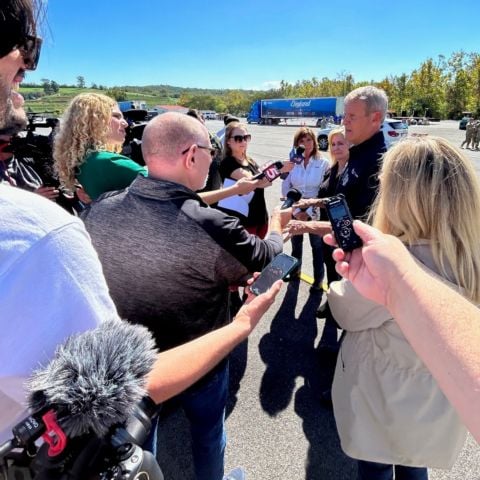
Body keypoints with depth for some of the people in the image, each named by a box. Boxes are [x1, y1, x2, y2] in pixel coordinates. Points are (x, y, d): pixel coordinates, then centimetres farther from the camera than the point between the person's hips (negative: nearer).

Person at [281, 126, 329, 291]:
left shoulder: (323, 163, -10)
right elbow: (285, 188, -2)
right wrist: (295, 210, -10)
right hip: (295, 212, 3)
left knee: (317, 246, 10)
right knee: (296, 245, 20)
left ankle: (318, 279, 26)